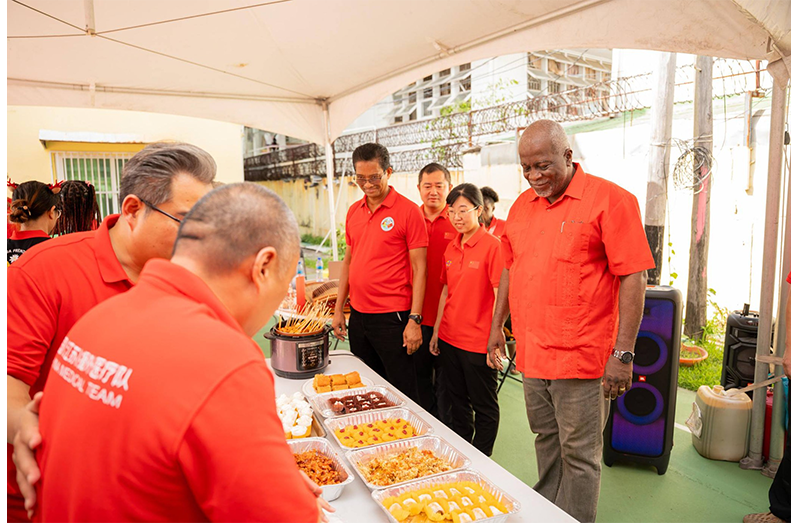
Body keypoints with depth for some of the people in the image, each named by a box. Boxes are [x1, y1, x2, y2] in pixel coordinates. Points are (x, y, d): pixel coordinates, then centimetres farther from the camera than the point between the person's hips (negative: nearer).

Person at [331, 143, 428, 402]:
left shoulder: (408, 211, -9)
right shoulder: (353, 211, 10)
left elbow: (419, 269, -10)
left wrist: (414, 320, -15)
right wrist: (338, 310, 13)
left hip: (392, 318, -6)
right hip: (358, 315, 6)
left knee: (402, 394, 4)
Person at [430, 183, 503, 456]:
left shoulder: (492, 245, -14)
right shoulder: (451, 248, 7)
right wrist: (436, 331, 14)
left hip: (478, 341, -7)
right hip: (450, 338, 7)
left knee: (484, 406, 10)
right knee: (458, 401, 21)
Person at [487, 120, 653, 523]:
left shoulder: (610, 199, -9)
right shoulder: (522, 206, 10)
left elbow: (633, 278, -12)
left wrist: (623, 353, -16)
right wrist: (497, 326, 17)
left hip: (581, 358, -6)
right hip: (531, 353, 6)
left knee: (578, 455, 6)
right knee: (546, 441, 20)